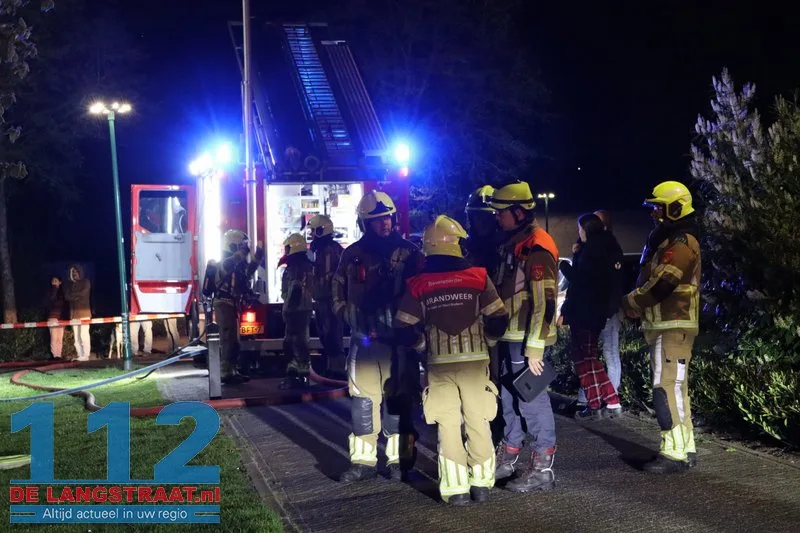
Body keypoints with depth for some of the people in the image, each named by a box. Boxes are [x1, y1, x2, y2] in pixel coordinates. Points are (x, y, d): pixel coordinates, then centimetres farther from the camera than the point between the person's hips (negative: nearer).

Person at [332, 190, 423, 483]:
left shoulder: (409, 252, 0)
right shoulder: (352, 254, 6)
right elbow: (339, 294, 14)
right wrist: (352, 320, 1)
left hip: (399, 339, -2)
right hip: (363, 339, 2)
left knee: (398, 401, 4)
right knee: (362, 401, 3)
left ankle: (399, 459, 14)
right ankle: (363, 461, 12)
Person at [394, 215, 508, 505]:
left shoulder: (418, 284, -2)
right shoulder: (478, 277, -5)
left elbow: (405, 330, -1)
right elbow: (498, 320, -5)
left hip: (439, 363, 0)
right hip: (474, 361, 0)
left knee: (448, 426, 7)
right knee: (478, 422, 11)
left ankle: (456, 488, 7)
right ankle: (481, 483, 16)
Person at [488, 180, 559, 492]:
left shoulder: (535, 247, -16)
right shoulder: (513, 243, 15)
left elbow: (543, 302, -21)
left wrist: (534, 348, -23)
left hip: (526, 339, -10)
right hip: (510, 337, 10)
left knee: (531, 399, -3)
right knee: (509, 397, 17)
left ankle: (542, 469, 7)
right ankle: (507, 459, 29)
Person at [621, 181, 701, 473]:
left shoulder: (681, 243, -15)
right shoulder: (669, 240, 19)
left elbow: (660, 284, -23)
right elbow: (651, 279, 21)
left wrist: (630, 303, -10)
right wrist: (636, 301, 3)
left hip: (673, 326, -11)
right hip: (666, 325, 11)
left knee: (668, 388, -12)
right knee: (675, 387, 14)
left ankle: (675, 454, -10)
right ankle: (685, 449, 20)